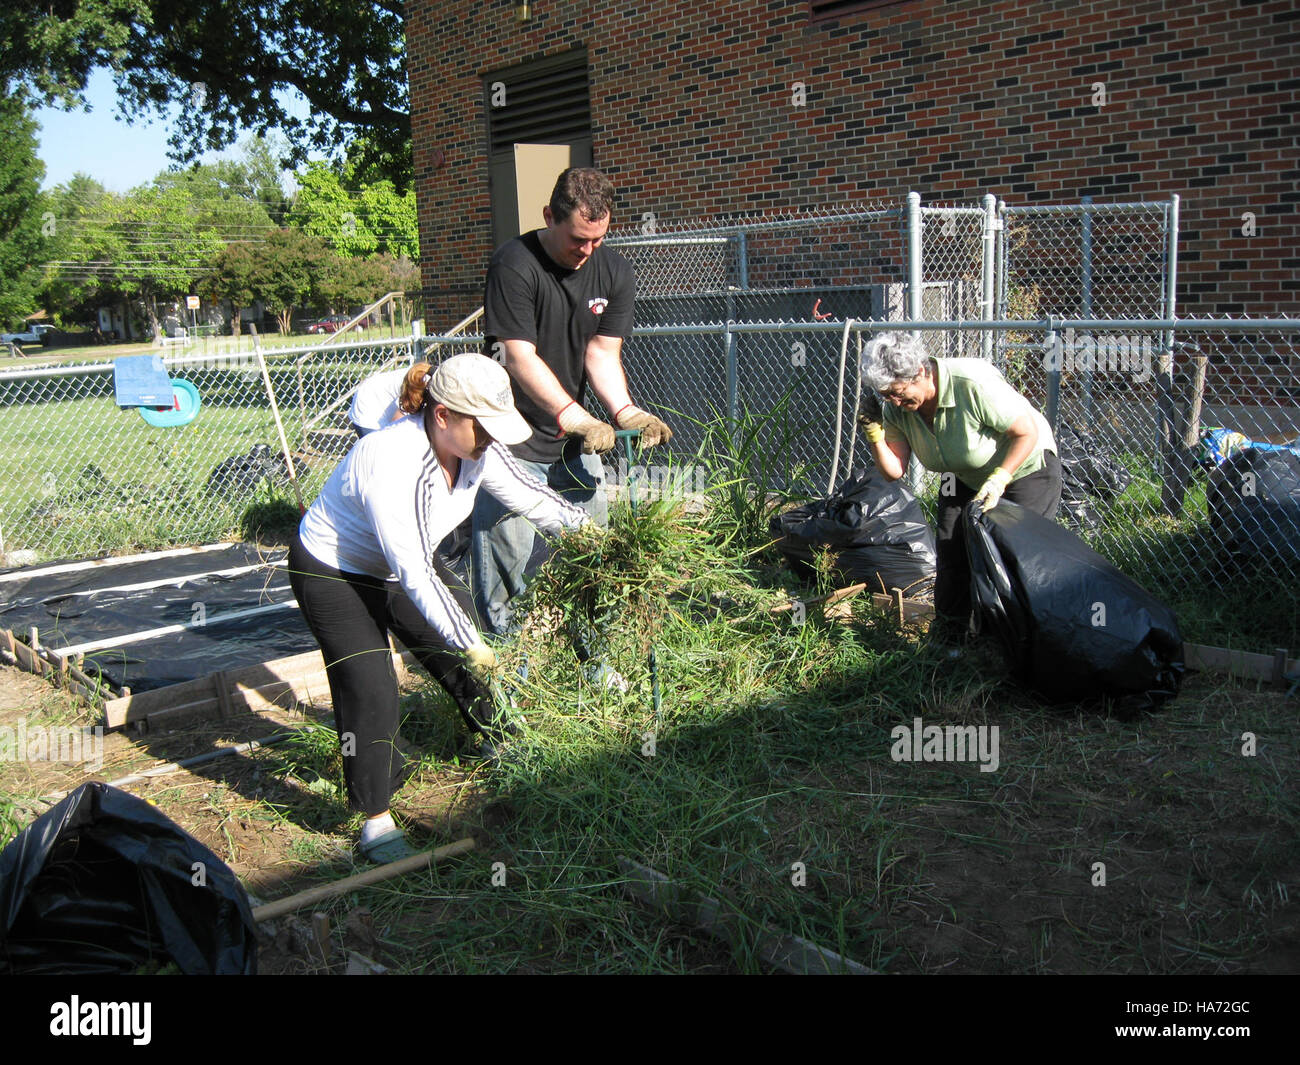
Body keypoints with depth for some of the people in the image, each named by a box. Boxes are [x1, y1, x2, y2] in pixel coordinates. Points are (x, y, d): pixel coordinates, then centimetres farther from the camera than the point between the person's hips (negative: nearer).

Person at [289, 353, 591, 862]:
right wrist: (469, 643, -39)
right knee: (370, 688, -16)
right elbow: (414, 577, -40)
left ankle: (504, 748, 36)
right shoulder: (391, 462, -39)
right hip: (333, 572, -7)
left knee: (469, 655, 10)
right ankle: (377, 821, -2)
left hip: (411, 563, 7)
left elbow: (529, 495, 2)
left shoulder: (477, 448, -16)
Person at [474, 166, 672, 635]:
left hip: (574, 437, 6)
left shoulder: (614, 272, 0)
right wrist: (575, 417, -32)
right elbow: (519, 358, -23)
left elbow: (602, 353, -2)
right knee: (508, 552, -6)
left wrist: (625, 412, -21)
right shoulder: (514, 265, -18)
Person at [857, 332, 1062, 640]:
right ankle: (946, 641, 12)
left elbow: (1028, 433, -26)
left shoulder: (973, 384, -37)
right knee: (951, 550, -1)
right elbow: (894, 471, -14)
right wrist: (873, 432, -28)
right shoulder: (896, 408, -17)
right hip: (965, 477, 6)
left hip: (1024, 467, -6)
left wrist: (997, 480, -32)